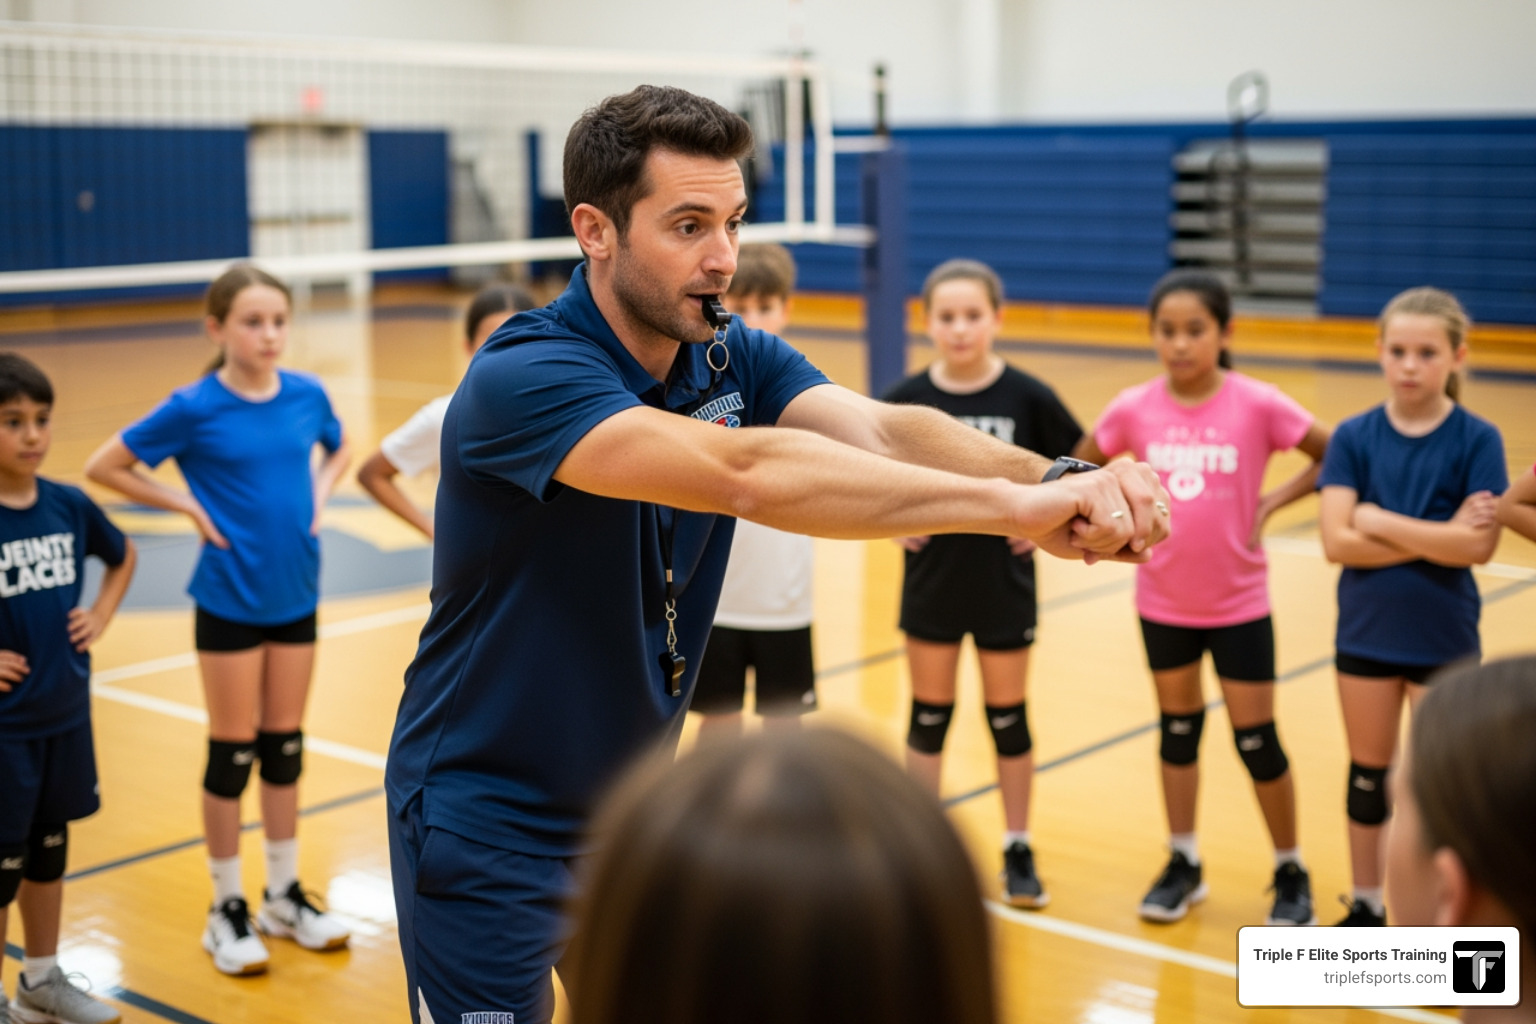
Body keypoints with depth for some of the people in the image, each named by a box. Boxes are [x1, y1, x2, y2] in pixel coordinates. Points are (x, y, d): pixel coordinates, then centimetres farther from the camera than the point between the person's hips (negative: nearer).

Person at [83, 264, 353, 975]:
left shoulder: (307, 395, -1)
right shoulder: (194, 409, -12)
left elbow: (337, 450, 20)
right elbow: (105, 467, -4)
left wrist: (318, 494, 2)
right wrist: (189, 506, -10)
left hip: (296, 594, 4)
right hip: (230, 599, -4)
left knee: (285, 748, 13)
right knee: (233, 753, 5)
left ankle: (284, 896, 27)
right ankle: (227, 909, 19)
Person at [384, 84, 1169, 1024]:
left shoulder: (736, 361, -4)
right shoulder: (522, 378, -26)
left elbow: (882, 430, -22)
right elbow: (745, 474, -41)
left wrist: (1061, 479, -41)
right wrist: (1010, 504, -47)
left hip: (632, 803, 6)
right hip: (487, 822, -6)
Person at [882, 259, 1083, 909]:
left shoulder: (1027, 398, -10)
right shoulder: (907, 401, -7)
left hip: (1004, 582, -1)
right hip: (931, 581, 1)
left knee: (1007, 718, 10)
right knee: (929, 715, 12)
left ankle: (1018, 852, 24)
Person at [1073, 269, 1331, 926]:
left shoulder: (1259, 405, -14)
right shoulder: (1134, 409, -7)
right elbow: (1080, 471, 9)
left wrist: (1271, 504, -12)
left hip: (1239, 603, -2)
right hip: (1162, 601, 3)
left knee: (1256, 741, 5)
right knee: (1178, 729, 15)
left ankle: (1291, 874, 23)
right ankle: (1183, 865, 30)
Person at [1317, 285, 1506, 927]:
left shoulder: (1477, 440, -9)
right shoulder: (1354, 437, -5)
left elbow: (1478, 546, -19)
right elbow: (1336, 541, -13)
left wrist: (1382, 522, -16)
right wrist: (1437, 537, -18)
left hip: (1444, 639, -2)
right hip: (1366, 633, 2)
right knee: (1368, 776, 15)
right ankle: (1366, 908, 30)